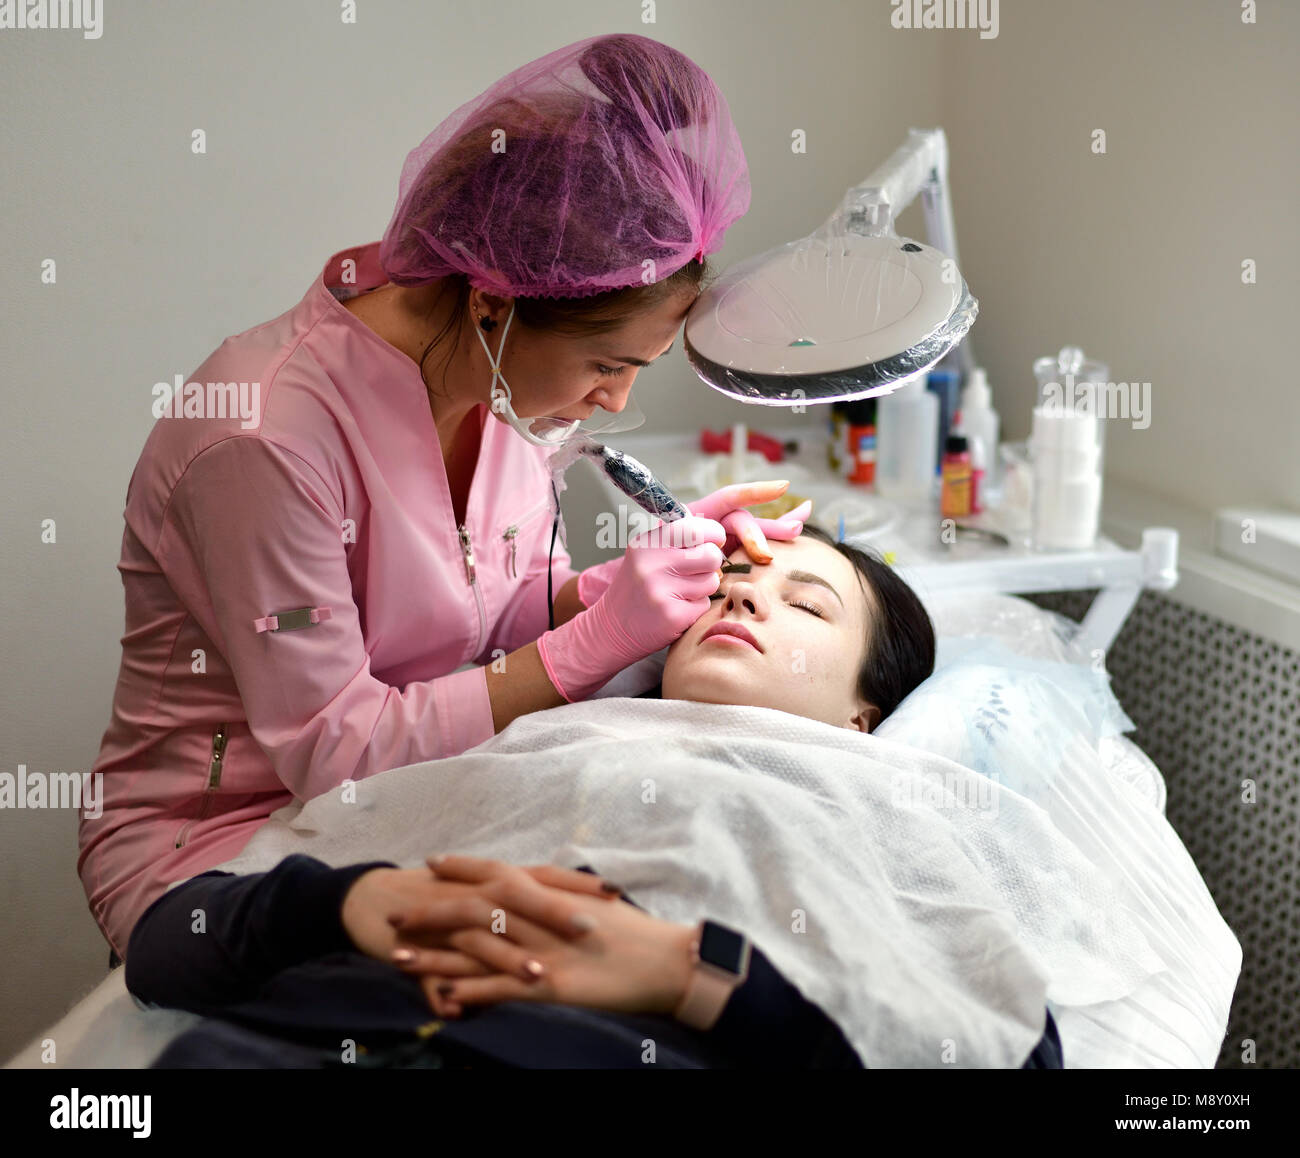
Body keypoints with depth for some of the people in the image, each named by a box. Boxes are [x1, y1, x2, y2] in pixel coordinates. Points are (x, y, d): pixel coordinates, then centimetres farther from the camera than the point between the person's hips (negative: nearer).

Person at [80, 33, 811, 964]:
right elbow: (332, 748, -23)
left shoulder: (501, 375, -6)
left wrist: (663, 561, -13)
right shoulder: (266, 437, -28)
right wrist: (598, 639, -25)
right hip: (210, 832, -7)